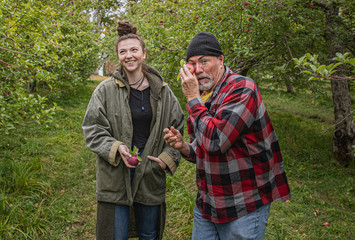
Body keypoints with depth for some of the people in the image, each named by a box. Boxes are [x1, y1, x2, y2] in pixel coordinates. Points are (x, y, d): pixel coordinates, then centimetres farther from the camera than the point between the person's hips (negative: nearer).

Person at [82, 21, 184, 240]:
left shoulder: (162, 90, 3)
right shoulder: (106, 90, -4)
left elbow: (178, 127, 10)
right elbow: (92, 129, -2)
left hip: (151, 174, 3)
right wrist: (116, 148, -18)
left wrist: (169, 157, -3)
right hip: (115, 176, -2)